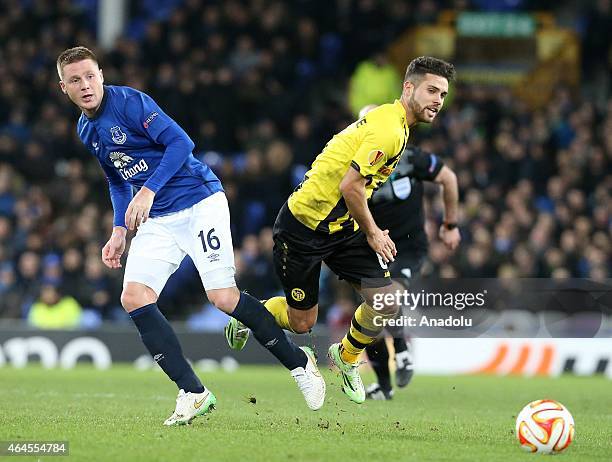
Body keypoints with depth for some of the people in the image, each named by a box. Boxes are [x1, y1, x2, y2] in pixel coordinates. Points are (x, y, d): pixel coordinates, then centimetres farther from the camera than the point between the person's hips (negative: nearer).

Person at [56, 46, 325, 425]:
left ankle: (299, 362, 6)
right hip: (157, 220, 8)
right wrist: (119, 231, 13)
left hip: (199, 202, -7)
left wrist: (148, 191, -25)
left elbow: (181, 142, -19)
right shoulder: (86, 131, 12)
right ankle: (193, 393, -8)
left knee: (223, 297, -15)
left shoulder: (129, 102, -13)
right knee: (134, 298, -11)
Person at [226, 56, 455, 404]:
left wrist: (371, 229, 12)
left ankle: (347, 358, 21)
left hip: (343, 227, 9)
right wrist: (372, 233, -13)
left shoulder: (394, 125, 9)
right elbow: (350, 186, -26)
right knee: (302, 322, 4)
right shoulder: (389, 130, -23)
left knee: (387, 303, -5)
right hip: (303, 228, -9)